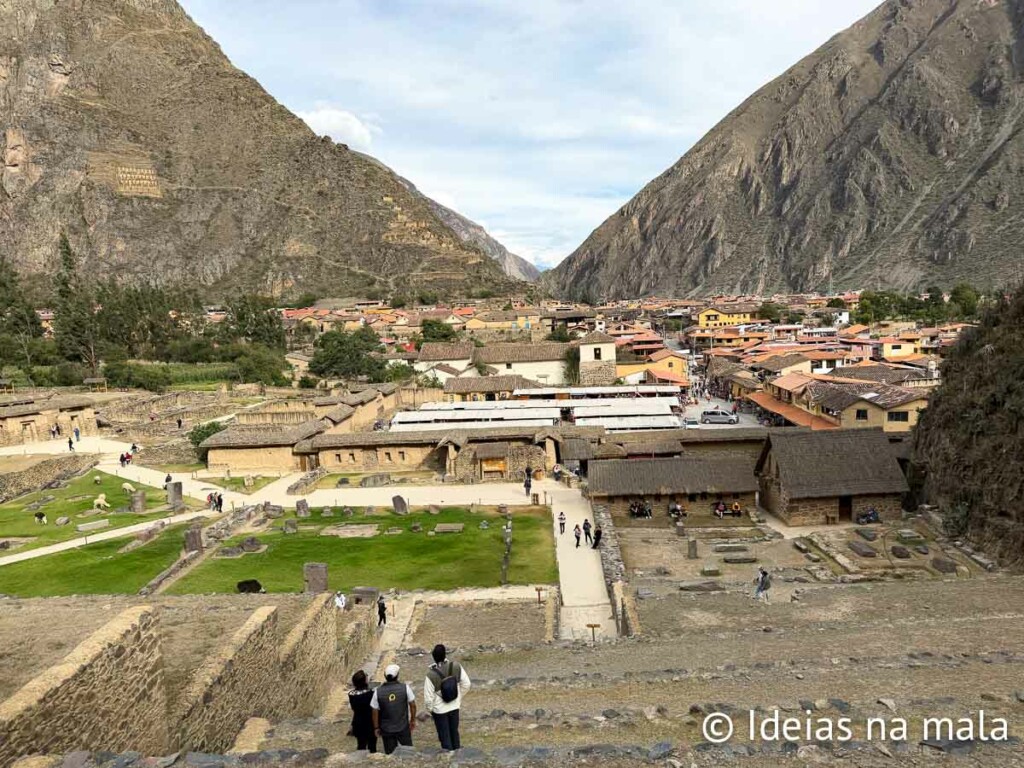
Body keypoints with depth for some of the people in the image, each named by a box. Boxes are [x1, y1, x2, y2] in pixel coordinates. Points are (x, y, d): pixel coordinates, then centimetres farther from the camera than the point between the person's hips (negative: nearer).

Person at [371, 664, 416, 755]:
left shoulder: (378, 691, -13)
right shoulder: (405, 687, -14)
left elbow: (375, 711, -6)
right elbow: (412, 705, -7)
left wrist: (376, 728, 7)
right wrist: (413, 720, 8)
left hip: (386, 729, 1)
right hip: (403, 727, 0)